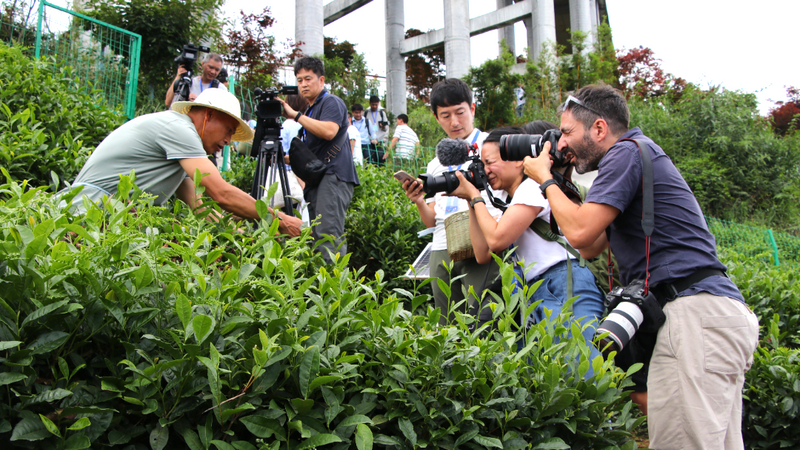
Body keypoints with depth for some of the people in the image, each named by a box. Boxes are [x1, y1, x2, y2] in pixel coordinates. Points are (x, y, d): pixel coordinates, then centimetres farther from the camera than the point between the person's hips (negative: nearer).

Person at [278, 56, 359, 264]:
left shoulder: (332, 102, -2)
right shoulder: (311, 109, 28)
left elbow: (329, 131, -23)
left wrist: (295, 115, -18)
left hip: (333, 178, -10)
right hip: (316, 181, 10)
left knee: (329, 236, -19)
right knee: (318, 237, 6)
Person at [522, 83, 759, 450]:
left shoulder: (628, 152, -4)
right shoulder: (636, 157, 27)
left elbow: (580, 231, -15)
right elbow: (591, 248, 26)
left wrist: (546, 180, 1)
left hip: (697, 313, -11)